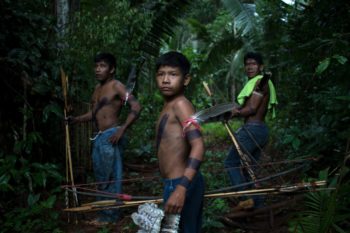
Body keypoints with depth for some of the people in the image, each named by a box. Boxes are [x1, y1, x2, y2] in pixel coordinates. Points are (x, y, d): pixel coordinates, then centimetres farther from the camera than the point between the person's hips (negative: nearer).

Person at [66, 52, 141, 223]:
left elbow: (136, 107, -18)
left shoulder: (116, 86, -10)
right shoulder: (97, 88, 16)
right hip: (99, 137, 9)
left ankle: (110, 214, 9)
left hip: (111, 136, -9)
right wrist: (75, 120, 9)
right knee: (101, 176, 15)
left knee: (110, 176, -1)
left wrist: (122, 130, -21)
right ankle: (103, 210, 27)